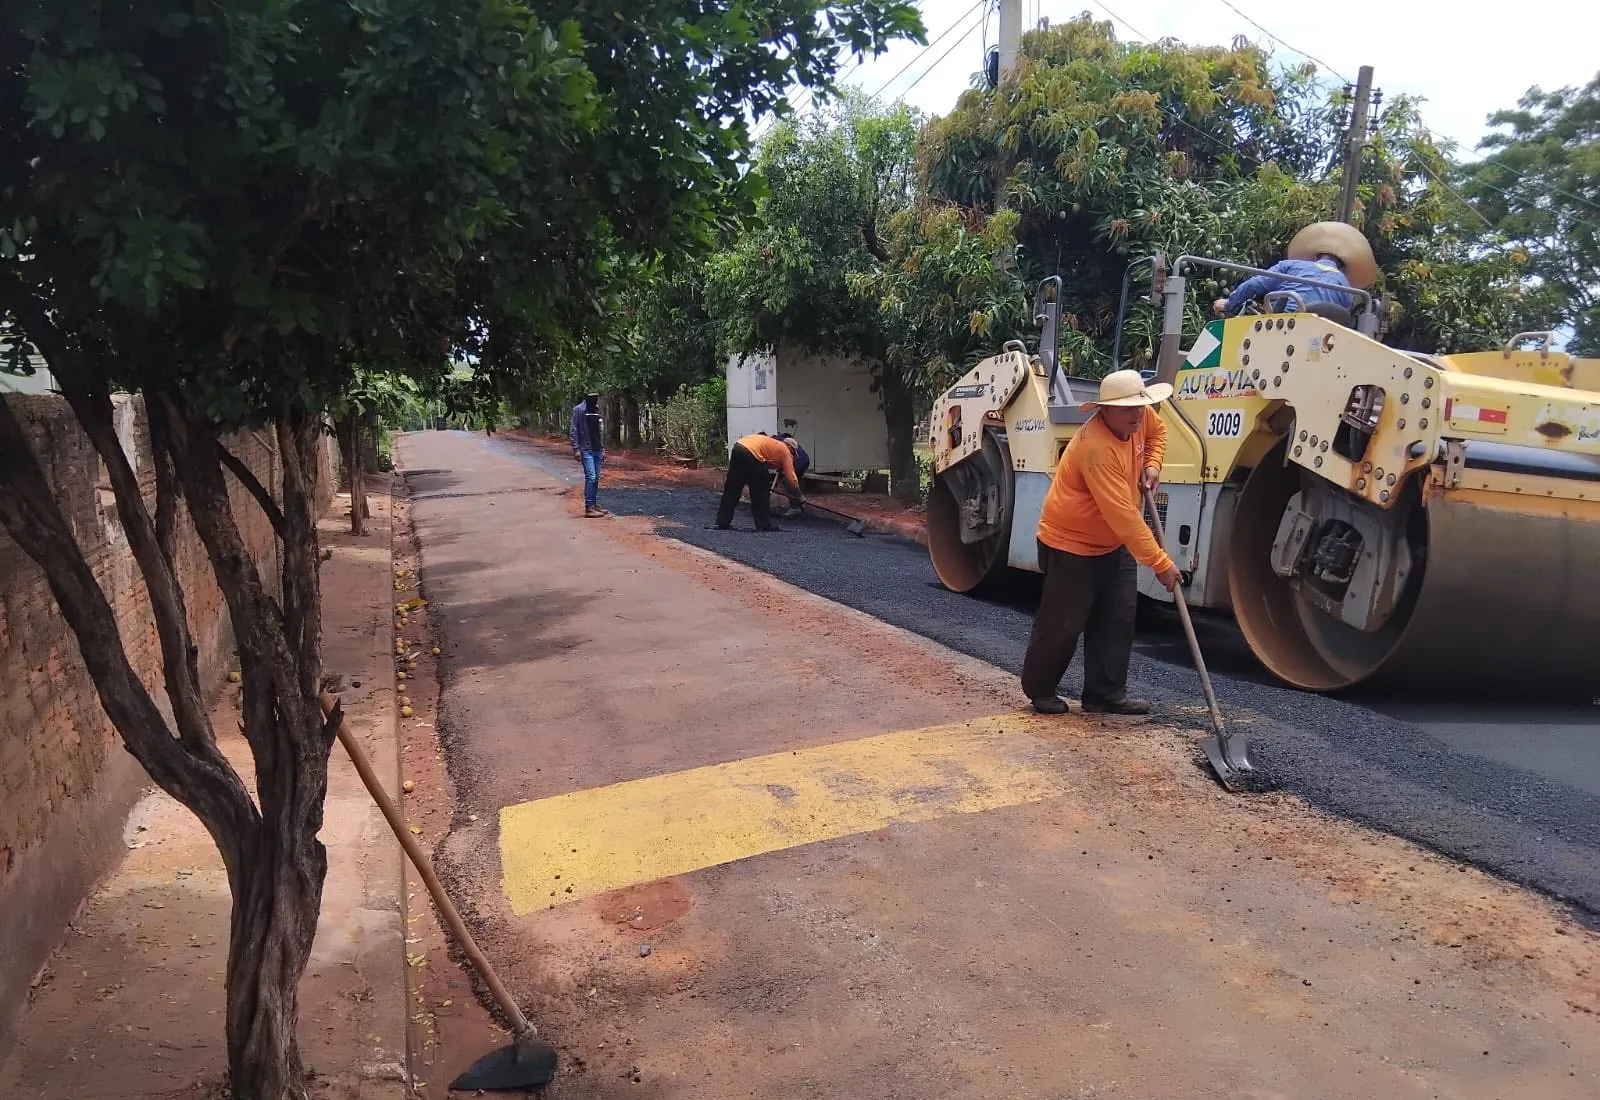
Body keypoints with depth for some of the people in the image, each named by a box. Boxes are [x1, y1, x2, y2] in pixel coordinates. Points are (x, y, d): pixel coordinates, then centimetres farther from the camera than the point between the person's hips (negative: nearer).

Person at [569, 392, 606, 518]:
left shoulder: (597, 410, 13)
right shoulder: (579, 409, -7)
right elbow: (574, 430, -9)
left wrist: (603, 448, 16)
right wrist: (576, 449, -14)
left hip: (597, 450, 7)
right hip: (586, 450, -7)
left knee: (596, 478, 9)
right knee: (590, 477, -11)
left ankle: (595, 504, 16)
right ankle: (589, 507, -8)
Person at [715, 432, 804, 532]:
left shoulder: (773, 443, 35)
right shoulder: (785, 451, 14)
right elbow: (791, 478, 11)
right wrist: (800, 497, 21)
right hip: (751, 454, -8)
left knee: (731, 490, 15)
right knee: (761, 493, 8)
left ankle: (721, 522, 21)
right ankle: (764, 525, 13)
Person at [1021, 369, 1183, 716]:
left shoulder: (1140, 417, -7)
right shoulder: (1096, 448, -33)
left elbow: (1157, 432, 22)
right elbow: (1123, 516, -35)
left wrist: (1151, 464, 1)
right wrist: (1160, 562, -31)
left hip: (1114, 544, 8)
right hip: (1071, 544, -8)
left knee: (1118, 619, 5)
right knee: (1063, 624, 0)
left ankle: (1106, 693, 15)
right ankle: (1039, 689, 20)